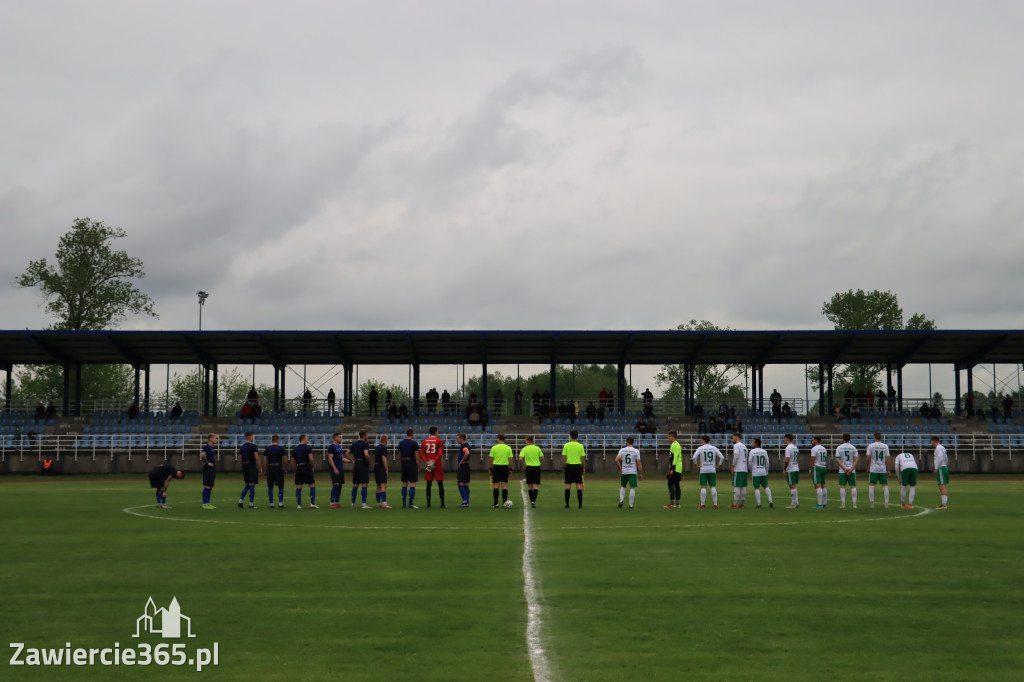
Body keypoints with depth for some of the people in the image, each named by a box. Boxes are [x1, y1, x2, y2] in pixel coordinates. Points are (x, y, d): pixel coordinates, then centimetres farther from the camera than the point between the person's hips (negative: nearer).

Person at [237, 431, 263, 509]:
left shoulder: (242, 447, 9)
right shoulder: (253, 446, -10)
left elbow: (240, 458, 11)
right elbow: (257, 457, -16)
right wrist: (260, 468, -10)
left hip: (244, 467, 6)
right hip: (252, 467, -6)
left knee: (247, 485, 17)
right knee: (252, 485, -3)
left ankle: (241, 501, 7)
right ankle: (251, 504, -4)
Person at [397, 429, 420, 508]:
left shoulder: (401, 443, 7)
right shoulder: (414, 443, -8)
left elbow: (399, 455, 10)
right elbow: (416, 455, -10)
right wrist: (418, 466, -4)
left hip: (404, 464, 5)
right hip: (412, 464, -5)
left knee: (404, 484, 10)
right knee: (412, 483, -3)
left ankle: (403, 503, 10)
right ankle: (411, 504, -8)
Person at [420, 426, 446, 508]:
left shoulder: (424, 441, 8)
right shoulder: (439, 441, -3)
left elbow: (421, 454, 3)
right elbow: (440, 453, -14)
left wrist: (426, 462, -5)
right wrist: (434, 462, -15)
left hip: (428, 465, 3)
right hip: (438, 464, -3)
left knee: (429, 484, 7)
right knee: (440, 484, 1)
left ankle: (428, 504, 6)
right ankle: (442, 504, 0)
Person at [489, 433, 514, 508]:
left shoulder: (494, 447, -3)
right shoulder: (508, 448, 1)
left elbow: (491, 459, -2)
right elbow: (510, 459, 1)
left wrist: (490, 468, 8)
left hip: (496, 466, -1)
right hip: (505, 467, 1)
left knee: (495, 485, 2)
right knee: (504, 486, 4)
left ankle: (496, 503, 0)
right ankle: (504, 503, 1)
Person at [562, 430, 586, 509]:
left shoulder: (566, 445, -1)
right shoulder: (580, 446, 0)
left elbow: (563, 458, -3)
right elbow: (583, 458, -1)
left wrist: (563, 468, 6)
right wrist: (583, 468, 9)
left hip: (569, 466, 0)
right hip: (578, 466, 0)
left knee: (567, 485, 4)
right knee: (579, 486, 2)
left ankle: (567, 504, 2)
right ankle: (580, 504, 0)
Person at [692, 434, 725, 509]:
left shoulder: (700, 448, -1)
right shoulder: (714, 448, 5)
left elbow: (694, 457, -12)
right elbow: (722, 457, 0)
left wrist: (697, 464, 0)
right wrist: (718, 465, 8)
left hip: (703, 470, -2)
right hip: (712, 470, 2)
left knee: (703, 487, -3)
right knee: (713, 487, 3)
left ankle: (702, 504, -5)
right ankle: (715, 504, 0)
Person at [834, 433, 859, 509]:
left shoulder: (839, 448, 1)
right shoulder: (853, 448, 4)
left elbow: (837, 460, -7)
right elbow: (857, 459, -4)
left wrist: (844, 469, -9)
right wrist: (851, 469, -9)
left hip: (842, 471, -1)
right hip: (852, 470, 1)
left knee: (842, 486, -1)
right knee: (853, 486, 3)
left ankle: (843, 504, -6)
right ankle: (854, 504, -3)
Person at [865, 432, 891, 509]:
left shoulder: (871, 446, -3)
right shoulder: (885, 446, 3)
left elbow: (868, 458, -5)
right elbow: (888, 459, 1)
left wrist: (868, 468, 7)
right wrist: (888, 470, 6)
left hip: (873, 469, -2)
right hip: (883, 469, 2)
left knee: (871, 485, 2)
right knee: (885, 485, 6)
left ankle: (871, 503, -4)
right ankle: (887, 504, 2)